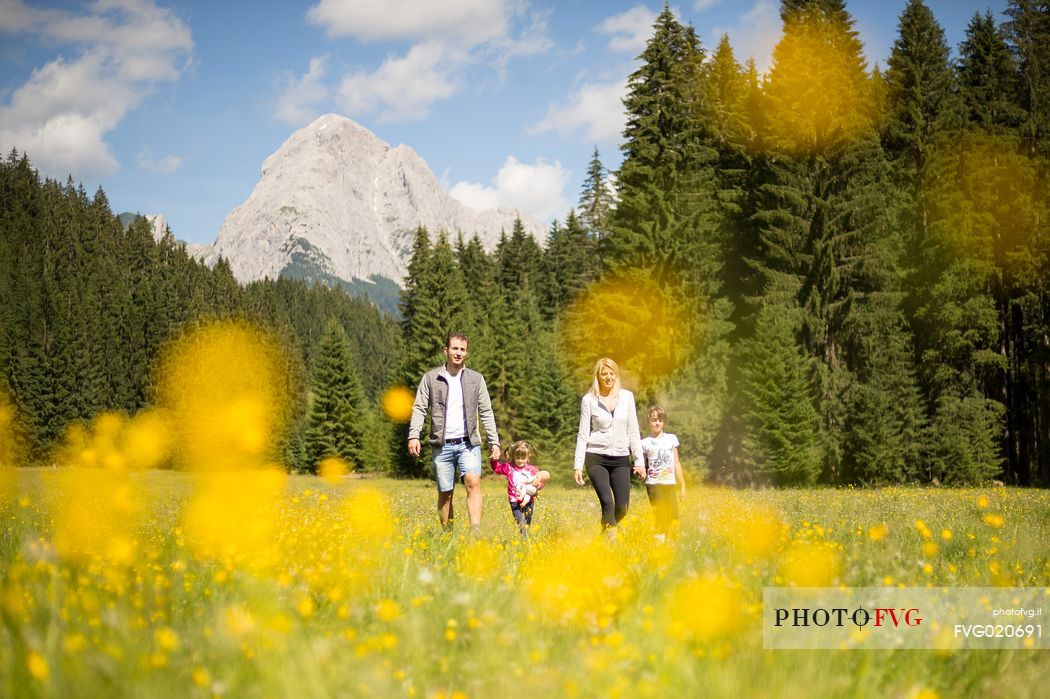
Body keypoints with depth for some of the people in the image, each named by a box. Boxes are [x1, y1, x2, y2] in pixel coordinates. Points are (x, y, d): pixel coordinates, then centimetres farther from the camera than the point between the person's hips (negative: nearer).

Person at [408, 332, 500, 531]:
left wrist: (494, 442, 3)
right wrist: (413, 436, -12)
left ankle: (475, 530, -27)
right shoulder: (431, 378, 6)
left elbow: (486, 412, 10)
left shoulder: (476, 379, 9)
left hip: (468, 443, 0)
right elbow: (419, 408, 2)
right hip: (442, 445, 0)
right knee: (445, 493, 5)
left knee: (473, 482, -21)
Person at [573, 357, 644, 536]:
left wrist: (639, 461, 4)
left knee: (622, 507, 0)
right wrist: (578, 465, -4)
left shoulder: (627, 396, 5)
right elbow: (583, 434, 1)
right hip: (596, 457, -3)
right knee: (608, 503, -17)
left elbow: (633, 431, 8)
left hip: (620, 458, 3)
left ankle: (605, 532, 28)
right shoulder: (589, 400, 0)